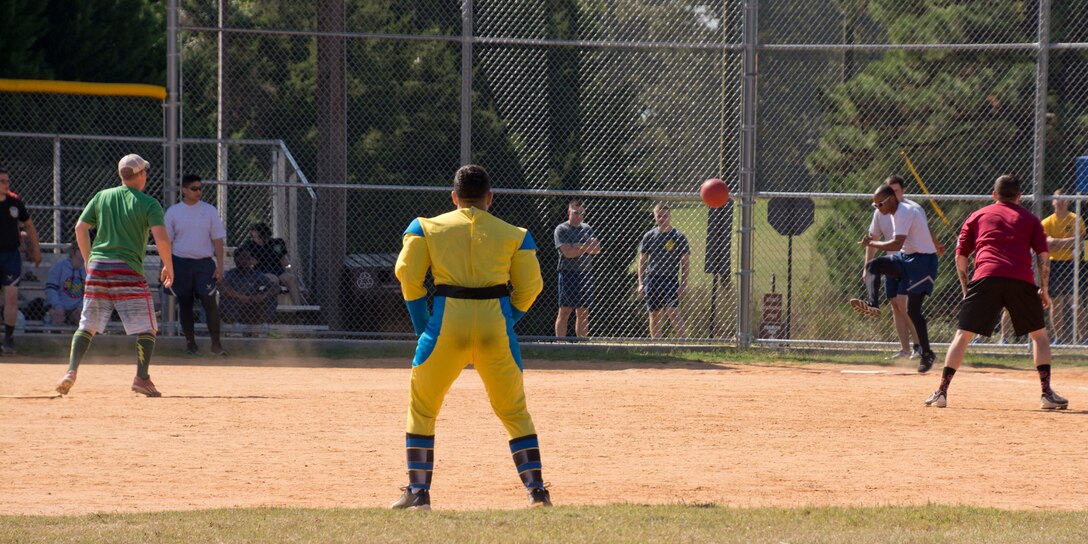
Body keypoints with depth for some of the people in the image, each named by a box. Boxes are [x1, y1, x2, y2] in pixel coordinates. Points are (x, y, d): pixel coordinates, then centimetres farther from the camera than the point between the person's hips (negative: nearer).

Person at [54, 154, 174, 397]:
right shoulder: (149, 204, -1)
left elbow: (80, 227, 10)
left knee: (87, 325, 11)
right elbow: (161, 238, -11)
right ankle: (141, 377, -7)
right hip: (128, 270, -4)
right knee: (146, 328, 4)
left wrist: (88, 260, 20)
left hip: (97, 268, 4)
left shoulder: (102, 197, 11)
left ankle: (71, 371, -3)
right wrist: (168, 267, 2)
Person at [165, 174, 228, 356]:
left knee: (210, 301, -11)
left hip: (204, 262, -1)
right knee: (184, 303, 6)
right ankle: (190, 342, 18)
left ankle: (216, 344, -9)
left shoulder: (209, 211, 5)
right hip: (181, 263, 1)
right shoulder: (173, 212, 3)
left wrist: (220, 265, -2)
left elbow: (217, 239, 5)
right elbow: (166, 241, 5)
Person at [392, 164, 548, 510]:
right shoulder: (514, 235, 10)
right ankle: (536, 489, 6)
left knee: (421, 407, 13)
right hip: (495, 325, 1)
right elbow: (530, 286, 6)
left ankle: (418, 492, 6)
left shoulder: (427, 228, 8)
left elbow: (407, 273, 0)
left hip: (447, 324, -1)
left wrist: (421, 323, 6)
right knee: (514, 410, 13)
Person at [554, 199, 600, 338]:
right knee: (565, 311, -7)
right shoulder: (561, 229, -1)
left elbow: (597, 249, 3)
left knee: (583, 313, 6)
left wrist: (577, 247, -9)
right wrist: (586, 247, -1)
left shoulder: (587, 229, 16)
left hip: (586, 274, 5)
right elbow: (567, 252, -13)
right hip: (568, 273, -5)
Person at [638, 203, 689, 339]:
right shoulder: (649, 236, 9)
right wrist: (641, 283, 5)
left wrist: (684, 284, -5)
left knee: (673, 312, -16)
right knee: (654, 315, 5)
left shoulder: (678, 237, 2)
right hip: (652, 279, 3)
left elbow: (684, 262, 2)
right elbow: (642, 260, 12)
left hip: (670, 279, -3)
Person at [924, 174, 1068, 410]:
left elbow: (960, 256, 16)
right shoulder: (1030, 219, 22)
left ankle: (942, 391, -2)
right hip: (1022, 280, 0)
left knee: (963, 334, 5)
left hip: (985, 277, 0)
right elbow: (1044, 255, 10)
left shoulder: (977, 217, 23)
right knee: (1039, 333, 15)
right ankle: (1047, 393, 5)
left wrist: (966, 290, 21)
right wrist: (1044, 289, 13)